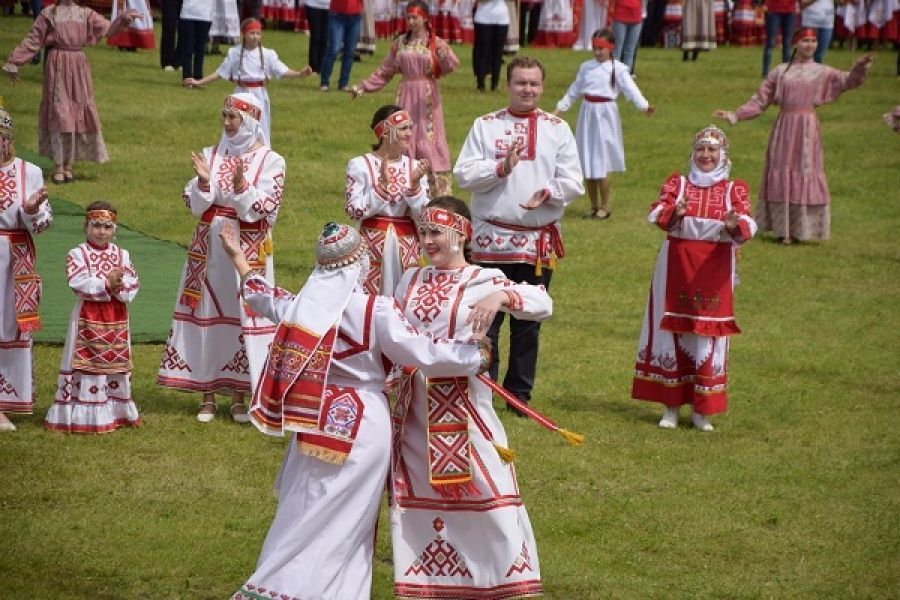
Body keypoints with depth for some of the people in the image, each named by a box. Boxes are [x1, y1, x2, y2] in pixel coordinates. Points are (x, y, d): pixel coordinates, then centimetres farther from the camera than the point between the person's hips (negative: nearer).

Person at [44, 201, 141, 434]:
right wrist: (107, 285, -26)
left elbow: (132, 284, -3)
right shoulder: (77, 254, -6)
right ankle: (85, 415, -1)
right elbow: (79, 284, -19)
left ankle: (117, 411, 23)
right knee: (87, 363, -4)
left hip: (116, 319, 5)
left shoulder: (121, 255, 7)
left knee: (117, 363, 12)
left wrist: (119, 286, -23)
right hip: (88, 317, -5)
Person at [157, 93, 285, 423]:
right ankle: (208, 396, 11)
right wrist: (203, 181, -14)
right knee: (206, 315, 3)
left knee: (243, 316, -2)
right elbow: (195, 204, 4)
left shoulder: (269, 161, -2)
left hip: (246, 250, -3)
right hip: (209, 247, 3)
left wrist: (241, 186, -25)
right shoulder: (210, 155, 8)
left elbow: (262, 209, -10)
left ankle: (238, 397, 8)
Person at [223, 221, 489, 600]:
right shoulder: (375, 312, -16)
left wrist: (238, 258, 37)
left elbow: (263, 298, 20)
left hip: (316, 422, 4)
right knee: (348, 520, 4)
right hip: (362, 425, -4)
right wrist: (475, 356, -2)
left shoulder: (301, 306, 0)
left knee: (303, 509, 14)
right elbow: (422, 353, -15)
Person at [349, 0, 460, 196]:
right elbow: (385, 72, 13)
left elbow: (451, 66, -18)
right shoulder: (400, 43, 6)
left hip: (427, 98, -4)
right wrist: (363, 87, 8)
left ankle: (440, 188, -2)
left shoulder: (436, 43, -4)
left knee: (429, 140, -5)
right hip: (406, 95, 4)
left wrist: (445, 55, -39)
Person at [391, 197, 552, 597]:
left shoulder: (482, 280, -5)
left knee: (486, 487, -7)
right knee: (415, 493, 11)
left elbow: (543, 304, -17)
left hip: (462, 405, -5)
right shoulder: (412, 281, 11)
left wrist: (501, 296, -36)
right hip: (415, 407, 5)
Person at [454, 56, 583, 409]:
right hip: (493, 237, -1)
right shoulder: (485, 126, 5)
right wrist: (501, 168, -16)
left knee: (528, 322, 9)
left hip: (540, 240, 1)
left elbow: (573, 181, 3)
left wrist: (549, 192, -16)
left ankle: (520, 392, 18)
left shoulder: (557, 129, 8)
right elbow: (464, 174, -2)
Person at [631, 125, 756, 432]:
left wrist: (735, 224, -34)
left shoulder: (734, 189, 6)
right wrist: (674, 211, -31)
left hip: (713, 270, 0)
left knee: (709, 335, 1)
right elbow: (656, 213, -9)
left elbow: (747, 224, -11)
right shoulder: (677, 183, 7)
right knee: (672, 330, 3)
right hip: (677, 265, 0)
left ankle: (701, 410, 11)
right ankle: (671, 406, 14)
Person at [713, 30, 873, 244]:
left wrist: (860, 68, -30)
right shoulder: (780, 72, 8)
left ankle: (801, 229, 5)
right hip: (784, 128, 1)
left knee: (806, 176, -1)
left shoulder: (821, 72, 6)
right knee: (782, 176, 1)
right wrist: (734, 115, 3)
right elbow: (760, 100, 11)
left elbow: (846, 80, -10)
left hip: (808, 129, -1)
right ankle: (784, 230, 8)